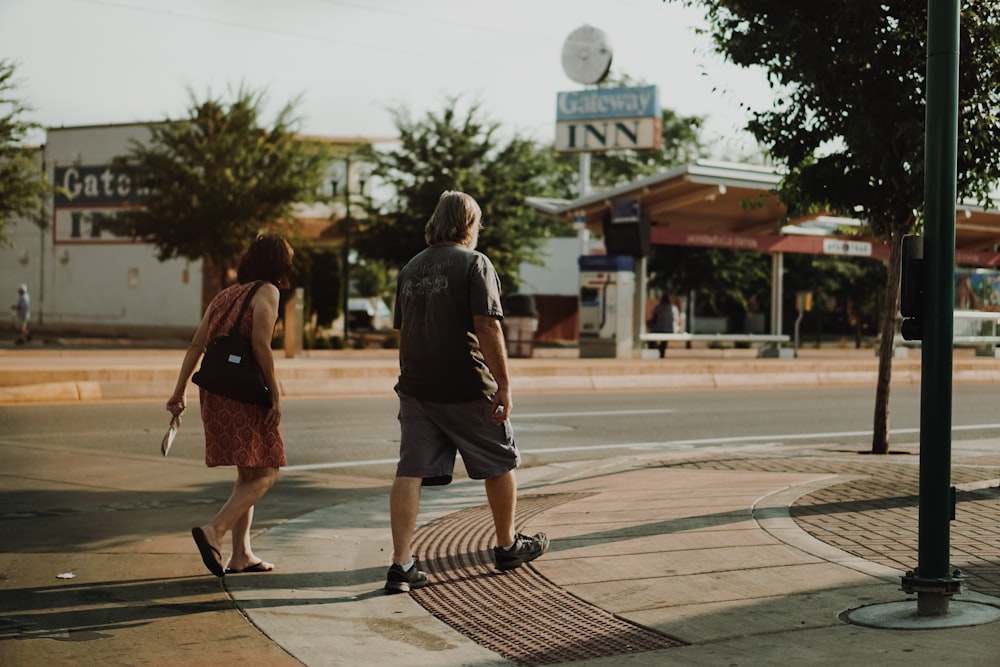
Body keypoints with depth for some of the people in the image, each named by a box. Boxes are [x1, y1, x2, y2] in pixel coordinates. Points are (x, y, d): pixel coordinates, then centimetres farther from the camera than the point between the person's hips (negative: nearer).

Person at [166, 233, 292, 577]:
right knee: (265, 474, -2)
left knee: (248, 474, 17)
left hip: (215, 392, 8)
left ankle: (241, 553, 16)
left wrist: (179, 391, 11)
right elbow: (260, 346, -14)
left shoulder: (225, 295, 19)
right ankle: (214, 530, -18)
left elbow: (196, 344, 12)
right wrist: (275, 396, -11)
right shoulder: (266, 292, -3)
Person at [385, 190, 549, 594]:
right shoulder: (474, 263, -8)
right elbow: (488, 326, -16)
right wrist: (503, 386, -15)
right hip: (466, 387, -5)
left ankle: (401, 564, -7)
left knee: (410, 472, 1)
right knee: (500, 463, 14)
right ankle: (507, 546, 28)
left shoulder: (411, 268, 12)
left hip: (416, 389, 5)